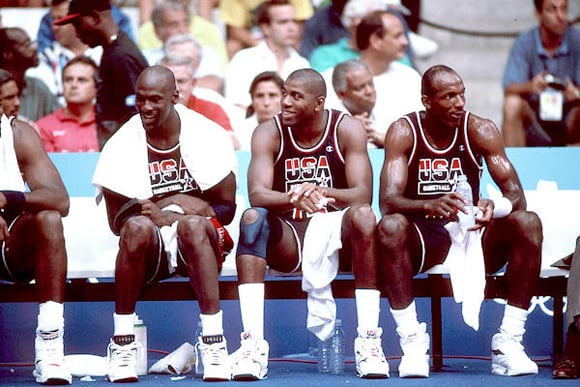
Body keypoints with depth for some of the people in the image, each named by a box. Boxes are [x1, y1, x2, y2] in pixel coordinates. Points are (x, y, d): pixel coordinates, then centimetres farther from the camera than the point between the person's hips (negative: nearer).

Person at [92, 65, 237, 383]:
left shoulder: (207, 135, -4)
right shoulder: (122, 144, -3)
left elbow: (227, 208, -4)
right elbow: (116, 220, -4)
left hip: (200, 243, 0)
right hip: (151, 249, 1)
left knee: (192, 224, -35)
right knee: (137, 226, -34)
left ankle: (214, 342, -38)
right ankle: (122, 343, -29)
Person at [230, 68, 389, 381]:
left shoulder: (347, 130, -7)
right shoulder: (269, 133, -6)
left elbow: (363, 194, -18)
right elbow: (256, 194, -21)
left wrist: (323, 193, -40)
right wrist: (295, 199, -43)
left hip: (335, 236, -1)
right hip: (288, 241, 1)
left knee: (364, 215, -32)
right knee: (252, 217, -30)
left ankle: (369, 340, -32)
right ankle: (252, 343, -37)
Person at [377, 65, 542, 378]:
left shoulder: (480, 129, -5)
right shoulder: (404, 132, -10)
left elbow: (516, 195, -12)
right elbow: (388, 200, -22)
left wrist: (495, 208, -38)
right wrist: (432, 205, -44)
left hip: (471, 232, 2)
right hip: (423, 237, -2)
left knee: (528, 223, -25)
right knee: (390, 227, -35)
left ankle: (509, 343, -23)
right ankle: (412, 342, -29)